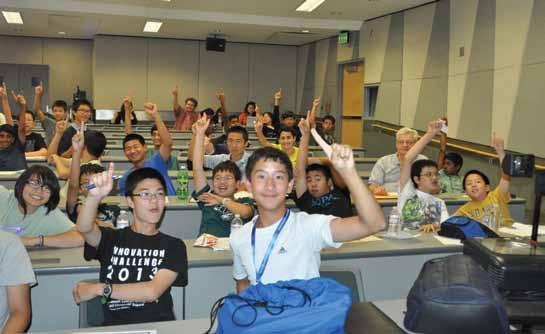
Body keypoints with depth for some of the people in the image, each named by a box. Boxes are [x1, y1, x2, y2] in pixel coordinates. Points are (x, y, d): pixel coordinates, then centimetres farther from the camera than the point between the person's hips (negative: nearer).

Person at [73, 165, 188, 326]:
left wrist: (99, 289, -3)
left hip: (159, 325, 1)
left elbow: (152, 291, -4)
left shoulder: (173, 246, 9)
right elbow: (84, 228, -10)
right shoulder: (112, 238, 12)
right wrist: (94, 196, -28)